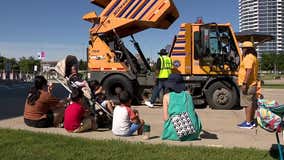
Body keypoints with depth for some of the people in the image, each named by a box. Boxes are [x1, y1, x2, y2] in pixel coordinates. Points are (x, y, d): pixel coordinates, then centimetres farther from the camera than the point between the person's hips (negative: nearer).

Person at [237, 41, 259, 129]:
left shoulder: (248, 57, -15)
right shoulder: (253, 57, 19)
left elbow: (249, 71, -25)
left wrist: (244, 84, -26)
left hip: (247, 85, -11)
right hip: (253, 84, 11)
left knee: (247, 104, -8)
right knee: (252, 103, 13)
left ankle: (248, 123, -5)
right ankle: (251, 121, 21)